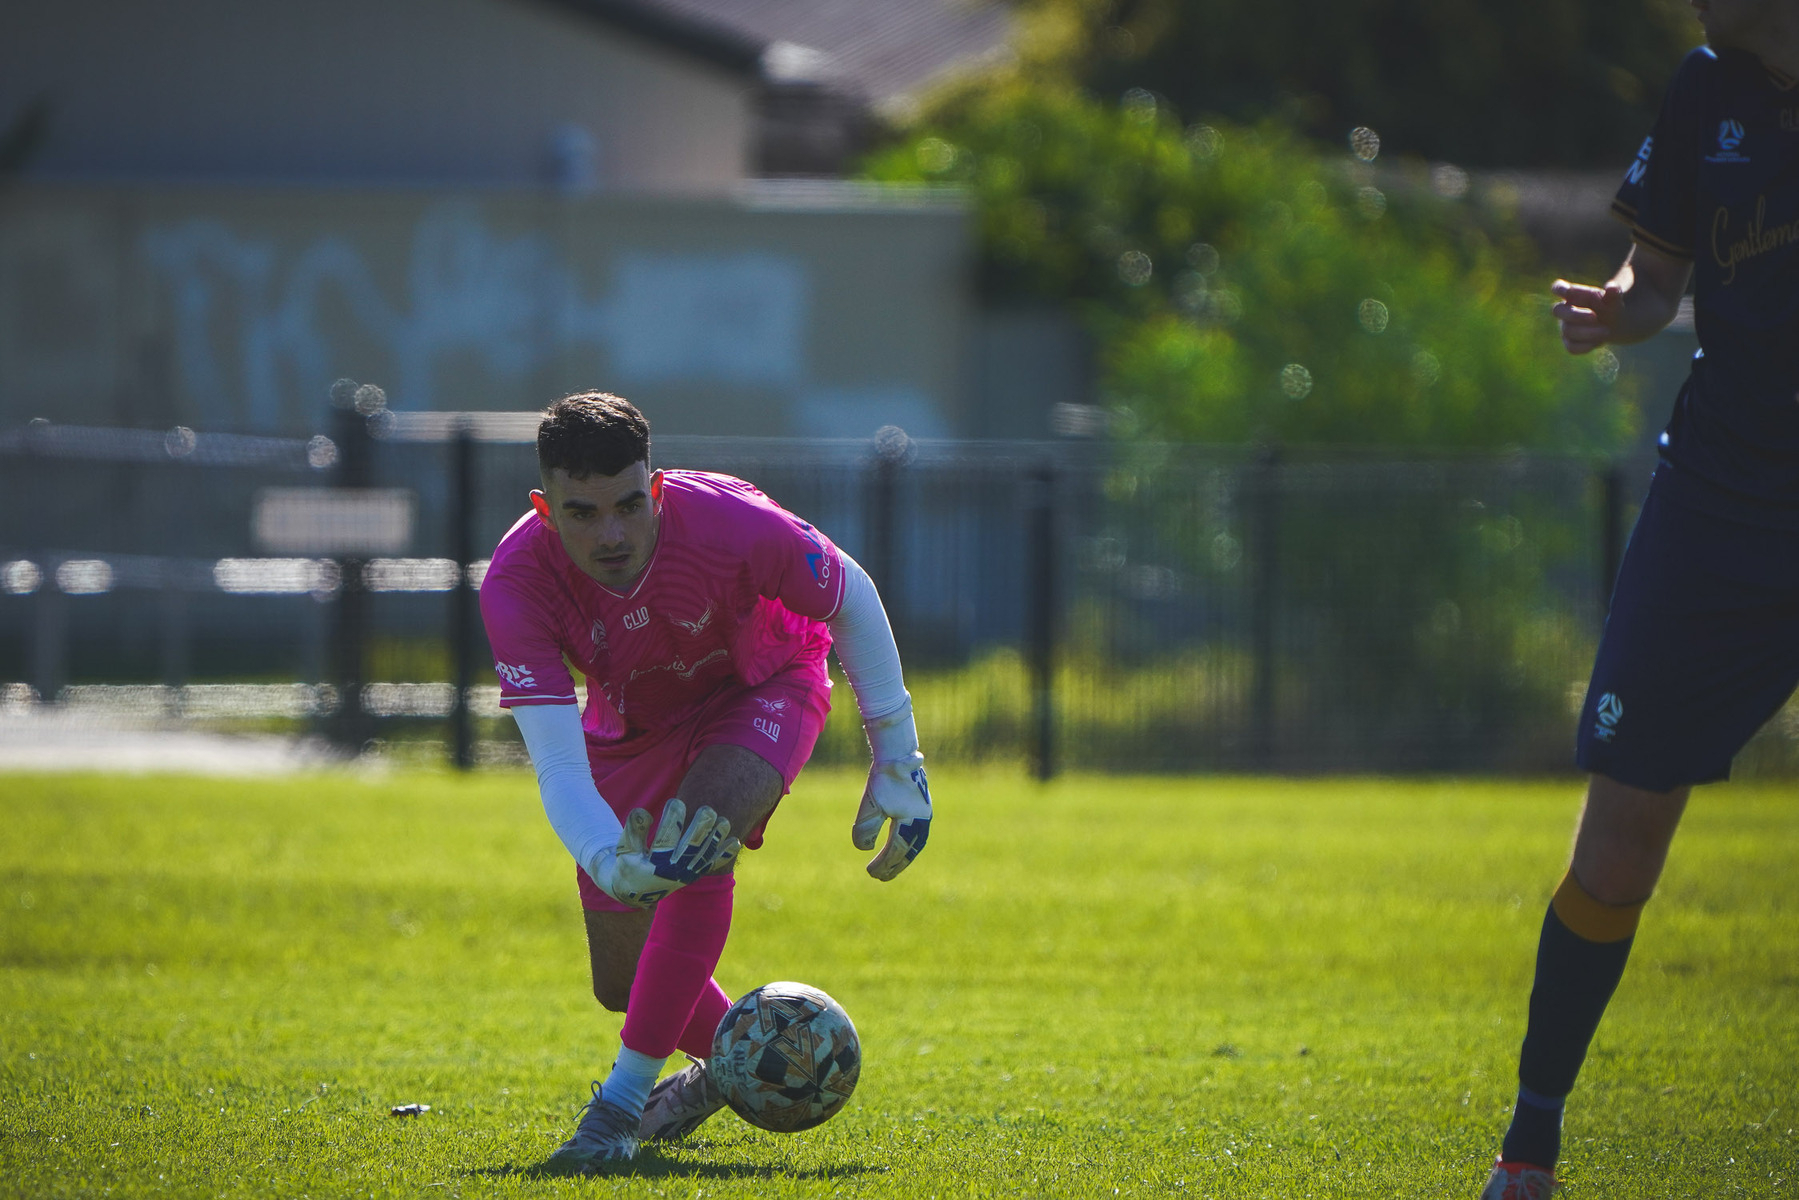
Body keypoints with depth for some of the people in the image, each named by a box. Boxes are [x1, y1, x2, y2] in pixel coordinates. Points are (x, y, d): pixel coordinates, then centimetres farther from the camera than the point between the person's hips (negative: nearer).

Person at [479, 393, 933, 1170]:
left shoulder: (731, 524, -38)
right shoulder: (516, 583, -35)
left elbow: (851, 599, -17)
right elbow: (557, 767, -37)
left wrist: (897, 762, -13)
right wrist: (611, 864, -57)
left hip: (761, 689, -3)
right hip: (632, 722, 3)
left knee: (699, 846, -33)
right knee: (623, 982, 4)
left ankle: (625, 1101, -27)